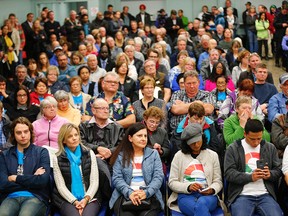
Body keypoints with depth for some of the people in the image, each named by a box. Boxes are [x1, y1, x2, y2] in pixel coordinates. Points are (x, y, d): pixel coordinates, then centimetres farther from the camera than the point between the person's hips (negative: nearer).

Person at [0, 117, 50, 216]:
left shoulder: (41, 152, 9)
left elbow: (43, 180, -6)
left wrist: (16, 178, -1)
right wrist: (32, 179, -2)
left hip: (35, 197, -2)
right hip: (11, 197, 2)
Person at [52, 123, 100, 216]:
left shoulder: (89, 154, 8)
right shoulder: (58, 159, 4)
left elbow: (95, 181, 4)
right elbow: (61, 186, -1)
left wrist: (86, 199, -11)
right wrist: (75, 201, -14)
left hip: (90, 198, 1)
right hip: (67, 200, -1)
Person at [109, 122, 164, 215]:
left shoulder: (153, 153, 12)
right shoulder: (121, 155, 9)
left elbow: (158, 177, 2)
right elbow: (117, 178, 1)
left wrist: (146, 193, -15)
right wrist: (129, 193, -17)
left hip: (149, 195, 0)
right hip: (125, 195, 0)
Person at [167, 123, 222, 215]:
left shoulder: (212, 155, 14)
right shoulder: (179, 156, 9)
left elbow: (218, 181, 13)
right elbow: (172, 182, 6)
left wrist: (212, 190, -11)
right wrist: (188, 187, -13)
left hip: (207, 195, 1)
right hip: (185, 195, -1)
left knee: (200, 205, -39)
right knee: (200, 209, -38)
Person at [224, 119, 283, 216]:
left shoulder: (270, 148, 17)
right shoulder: (233, 149, 7)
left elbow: (278, 170, 17)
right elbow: (228, 173, -1)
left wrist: (270, 174, -7)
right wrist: (250, 177, -14)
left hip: (265, 195, 3)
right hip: (242, 196, -2)